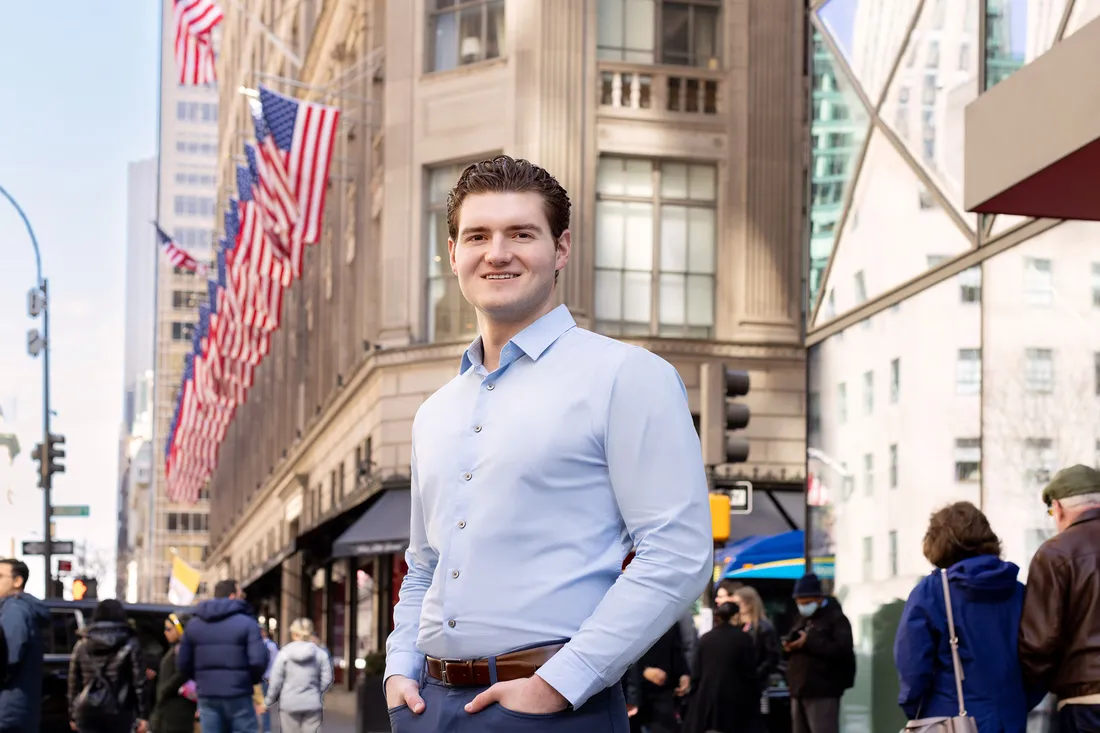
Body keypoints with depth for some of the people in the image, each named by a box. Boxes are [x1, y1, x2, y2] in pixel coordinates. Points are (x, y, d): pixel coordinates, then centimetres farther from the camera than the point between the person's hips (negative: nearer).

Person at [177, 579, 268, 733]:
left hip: (207, 696, 4)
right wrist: (253, 680, 6)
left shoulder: (194, 624, 11)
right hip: (238, 695, -4)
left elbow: (183, 662, 8)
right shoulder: (246, 622, -6)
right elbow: (258, 660, -14)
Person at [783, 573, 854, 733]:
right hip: (799, 689, 9)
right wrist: (788, 646, 0)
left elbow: (842, 649, -21)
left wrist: (809, 642, -23)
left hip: (823, 691, -9)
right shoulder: (801, 619, 19)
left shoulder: (836, 618, -7)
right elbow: (793, 645, 25)